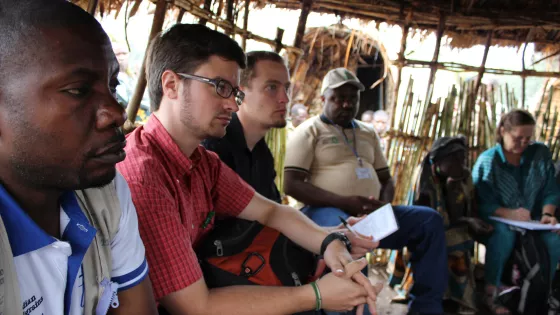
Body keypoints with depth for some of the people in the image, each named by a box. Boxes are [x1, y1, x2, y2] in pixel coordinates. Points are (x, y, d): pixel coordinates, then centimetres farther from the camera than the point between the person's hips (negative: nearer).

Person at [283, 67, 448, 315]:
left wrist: (384, 205, -3)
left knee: (429, 219, -10)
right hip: (328, 211, -6)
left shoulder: (368, 133, 22)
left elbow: (386, 178, 23)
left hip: (371, 214, 7)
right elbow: (292, 184, -9)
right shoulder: (309, 131, 2)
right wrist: (343, 202, -18)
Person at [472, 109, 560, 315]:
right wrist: (509, 213, -28)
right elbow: (481, 202, -13)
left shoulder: (541, 153, 5)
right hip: (496, 219, -3)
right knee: (504, 233, -38)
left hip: (531, 221, 4)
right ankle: (491, 291, -24)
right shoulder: (487, 160, -8)